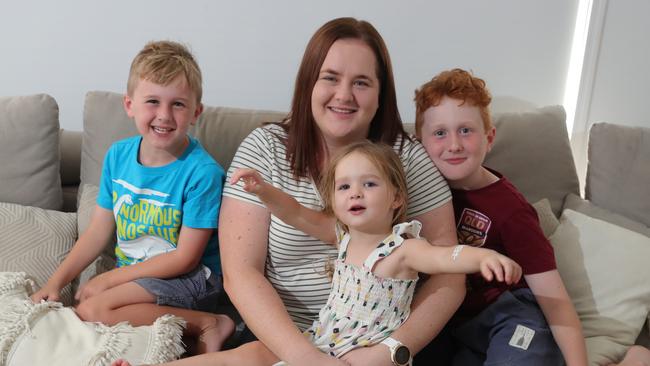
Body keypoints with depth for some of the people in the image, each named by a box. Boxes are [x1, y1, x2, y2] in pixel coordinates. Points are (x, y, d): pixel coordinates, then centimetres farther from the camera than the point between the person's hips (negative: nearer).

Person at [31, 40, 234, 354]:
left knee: (92, 310, -23)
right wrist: (56, 281, -2)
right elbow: (99, 230, 7)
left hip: (189, 277, -7)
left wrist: (108, 279, -13)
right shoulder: (118, 155, -1)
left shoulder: (202, 172, -21)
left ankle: (207, 324, -13)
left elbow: (185, 258, -17)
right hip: (131, 273, 7)